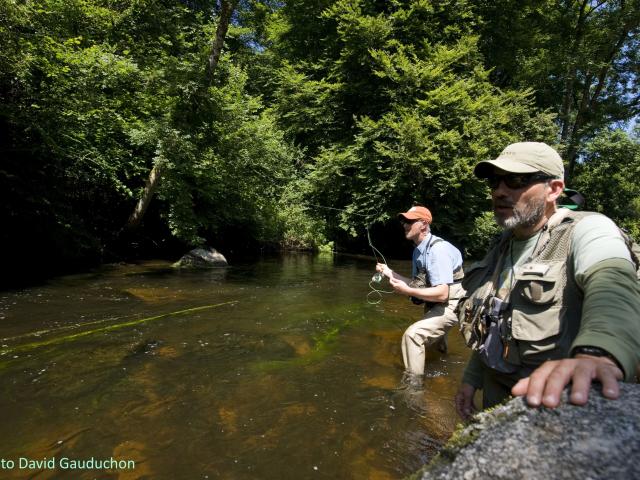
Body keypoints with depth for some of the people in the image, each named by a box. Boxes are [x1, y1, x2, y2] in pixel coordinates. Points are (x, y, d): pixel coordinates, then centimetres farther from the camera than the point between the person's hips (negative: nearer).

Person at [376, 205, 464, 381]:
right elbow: (417, 283, 8)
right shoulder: (418, 250, 2)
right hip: (435, 304, 10)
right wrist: (390, 273, 1)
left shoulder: (438, 249, -27)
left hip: (450, 305, -10)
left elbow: (442, 293, -31)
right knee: (431, 329, 35)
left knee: (412, 335, -24)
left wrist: (408, 291, -31)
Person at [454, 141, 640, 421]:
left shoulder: (586, 230, -17)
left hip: (558, 403, -6)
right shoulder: (502, 247, 6)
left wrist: (597, 355, -58)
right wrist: (472, 377, 12)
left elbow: (615, 287, -39)